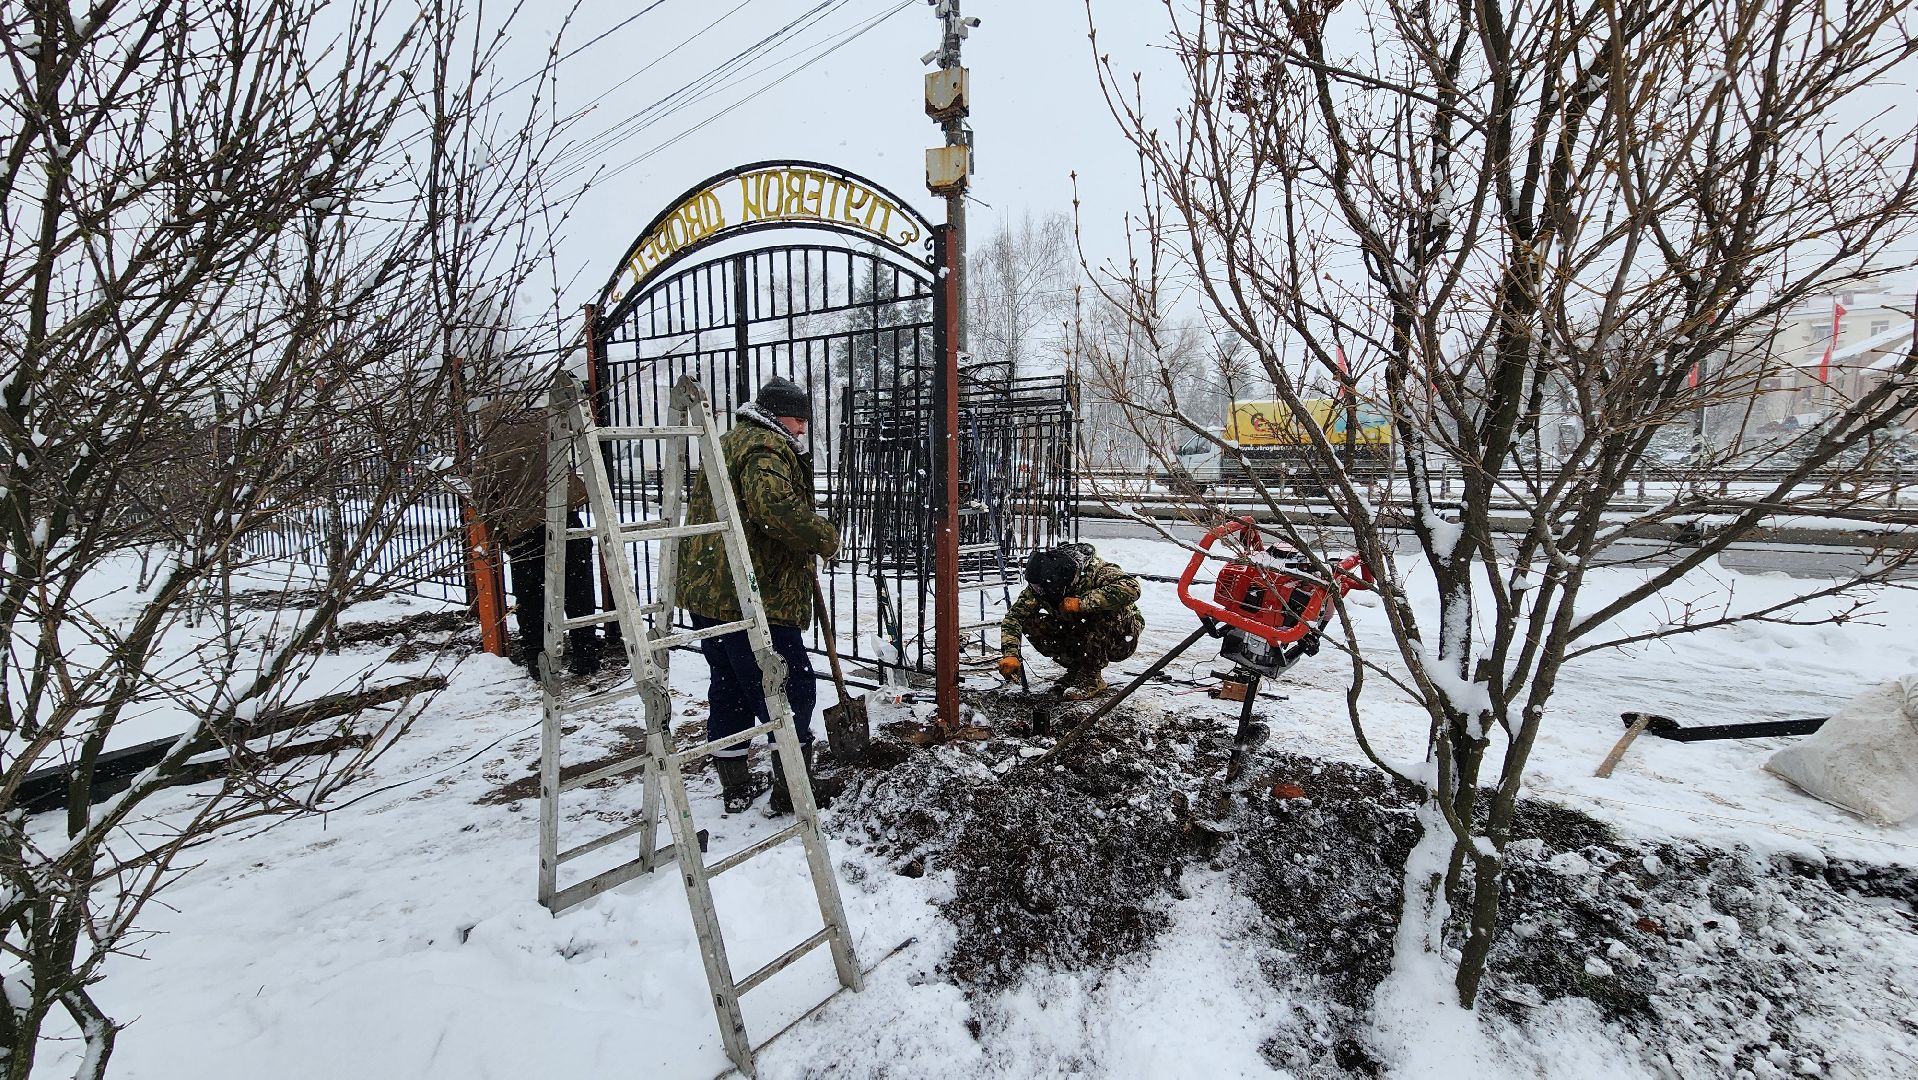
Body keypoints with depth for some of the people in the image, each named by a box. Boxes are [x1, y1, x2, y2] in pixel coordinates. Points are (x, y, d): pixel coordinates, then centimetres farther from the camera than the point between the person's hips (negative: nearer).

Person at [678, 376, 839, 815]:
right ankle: (791, 791, 11)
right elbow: (774, 506, -29)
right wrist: (824, 537, -15)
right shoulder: (766, 447, -10)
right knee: (791, 688, 1)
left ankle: (735, 788, 29)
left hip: (705, 591, 11)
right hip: (753, 593, -11)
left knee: (727, 686, 17)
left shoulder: (731, 442, 24)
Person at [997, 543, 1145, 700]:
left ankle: (1092, 677, -19)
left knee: (1105, 610, -37)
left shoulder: (1094, 570, -28)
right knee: (1031, 622, -14)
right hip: (1082, 639, 5)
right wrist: (1010, 654, -33)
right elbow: (1014, 616, -18)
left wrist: (1081, 603, -40)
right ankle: (1077, 669, 0)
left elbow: (1130, 588, -44)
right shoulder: (1040, 585, -13)